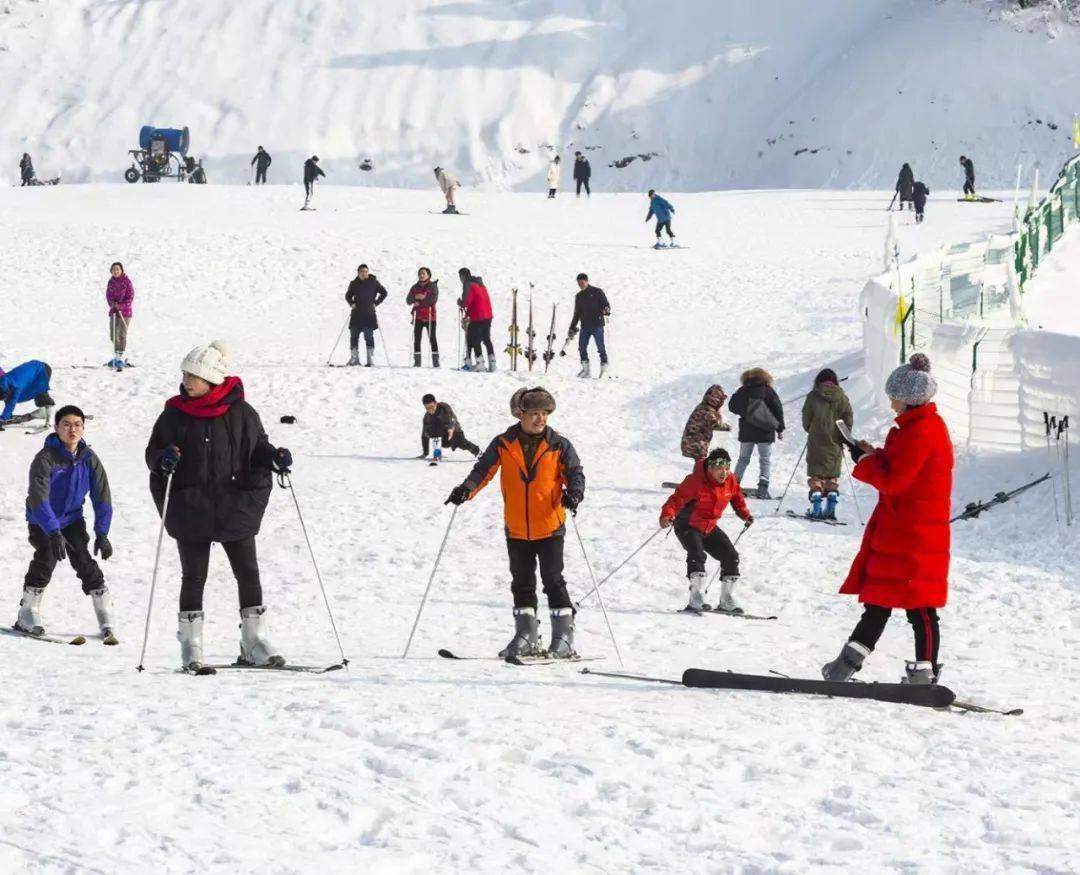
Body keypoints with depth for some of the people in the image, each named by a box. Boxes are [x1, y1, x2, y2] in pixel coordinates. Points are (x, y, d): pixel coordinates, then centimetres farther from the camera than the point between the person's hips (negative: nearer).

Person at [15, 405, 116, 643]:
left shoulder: (89, 459, -10)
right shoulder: (45, 458, -24)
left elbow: (102, 496, -6)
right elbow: (38, 498, -33)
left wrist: (102, 533, -14)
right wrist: (54, 532, -43)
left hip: (72, 519, 3)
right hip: (42, 521, -3)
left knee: (85, 563, -9)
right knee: (46, 558, -23)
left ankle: (106, 624, -6)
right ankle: (27, 617, -10)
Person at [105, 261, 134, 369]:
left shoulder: (127, 281, -8)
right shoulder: (111, 281, 7)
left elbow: (130, 297, -9)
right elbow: (108, 295, 6)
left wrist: (121, 306, -19)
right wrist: (113, 304, -13)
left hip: (125, 311, -6)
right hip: (114, 311, 6)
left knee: (122, 334, -10)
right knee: (113, 335, 9)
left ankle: (120, 359, -10)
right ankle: (116, 356, 26)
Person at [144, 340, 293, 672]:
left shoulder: (240, 412, 2)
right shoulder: (175, 414, 2)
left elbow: (257, 446, 13)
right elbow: (152, 453, 6)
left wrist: (274, 457, -7)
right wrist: (163, 459, -17)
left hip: (235, 507, 1)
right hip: (190, 507, -1)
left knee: (248, 573, 3)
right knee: (193, 577, 2)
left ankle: (254, 643, 11)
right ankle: (191, 648, 8)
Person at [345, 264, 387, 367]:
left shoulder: (373, 282, 1)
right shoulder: (354, 284, 7)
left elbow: (383, 293, 8)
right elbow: (348, 296, 19)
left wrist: (375, 303, 0)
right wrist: (352, 303, 1)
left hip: (369, 313, -3)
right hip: (356, 314, 3)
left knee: (369, 336, -8)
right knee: (354, 336, 3)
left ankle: (370, 359, -7)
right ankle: (354, 358, 11)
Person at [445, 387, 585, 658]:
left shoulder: (559, 445, -5)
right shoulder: (504, 444, -2)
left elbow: (575, 473, -4)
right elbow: (484, 469, -5)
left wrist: (573, 493, -26)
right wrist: (467, 489, -24)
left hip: (549, 526, -3)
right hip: (516, 529, 3)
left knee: (553, 581, -4)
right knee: (522, 584, 10)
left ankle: (563, 638, 2)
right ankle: (526, 637, 18)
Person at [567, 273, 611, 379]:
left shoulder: (597, 292, 3)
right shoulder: (578, 296, 18)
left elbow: (606, 304, 2)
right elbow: (577, 314, 24)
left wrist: (606, 310, -22)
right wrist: (572, 328, 22)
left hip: (597, 325, -5)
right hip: (585, 325, 5)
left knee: (600, 347, -8)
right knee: (582, 346, -5)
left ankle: (604, 368, -3)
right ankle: (585, 369, 1)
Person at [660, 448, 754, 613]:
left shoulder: (730, 481, -6)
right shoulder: (695, 481, -26)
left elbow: (737, 497, 14)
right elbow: (677, 499, -31)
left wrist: (745, 514, 0)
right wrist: (667, 515, -48)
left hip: (709, 528, 7)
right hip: (688, 526, -7)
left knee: (731, 556, 1)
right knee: (697, 555, -30)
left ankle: (726, 601, 12)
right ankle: (696, 599, -26)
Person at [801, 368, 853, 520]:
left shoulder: (813, 397, -6)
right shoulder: (842, 398, -1)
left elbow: (806, 422, 0)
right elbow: (848, 422, 0)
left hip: (816, 444, -2)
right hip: (835, 445, 2)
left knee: (816, 476, 5)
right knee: (832, 478, 12)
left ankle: (815, 509, -2)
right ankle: (830, 509, 6)